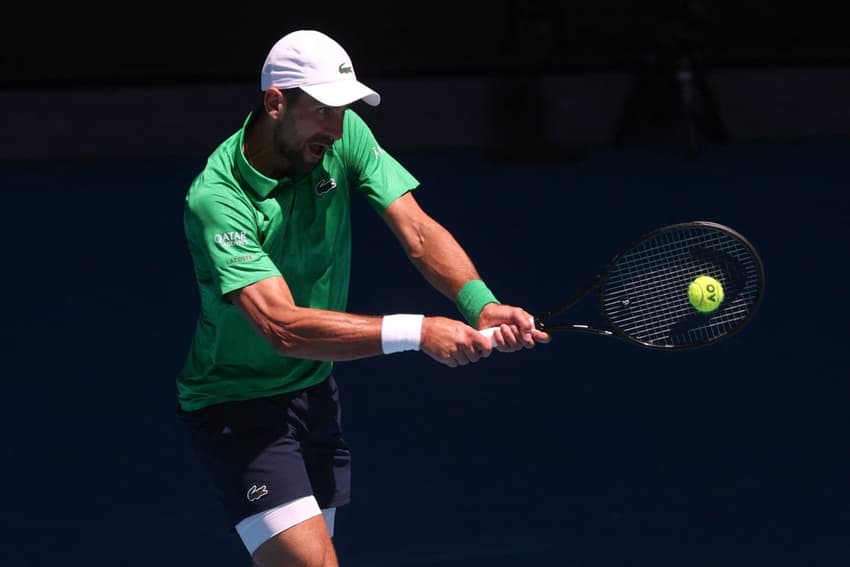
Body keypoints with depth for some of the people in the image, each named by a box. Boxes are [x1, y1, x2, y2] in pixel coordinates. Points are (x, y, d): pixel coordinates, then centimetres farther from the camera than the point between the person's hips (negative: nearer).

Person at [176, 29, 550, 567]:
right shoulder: (217, 199, -26)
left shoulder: (345, 138, -7)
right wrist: (416, 332, -42)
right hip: (237, 405, -7)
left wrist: (482, 305, -34)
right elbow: (283, 326, -35)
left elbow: (418, 231, -14)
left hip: (315, 392, 7)